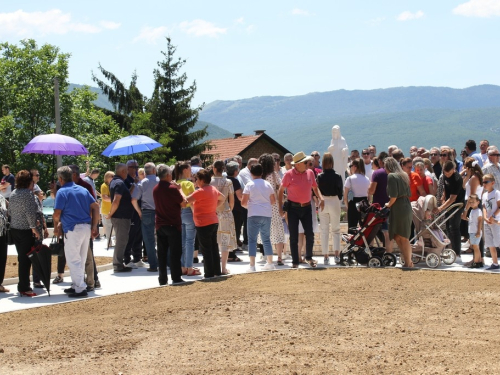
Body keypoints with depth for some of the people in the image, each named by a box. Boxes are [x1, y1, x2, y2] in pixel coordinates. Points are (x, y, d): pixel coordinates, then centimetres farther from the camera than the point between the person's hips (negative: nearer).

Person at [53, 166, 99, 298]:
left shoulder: (62, 192, -6)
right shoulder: (83, 190, 13)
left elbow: (57, 213, -10)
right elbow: (95, 207, 9)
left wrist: (56, 226, 10)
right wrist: (94, 226, 11)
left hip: (73, 228, -7)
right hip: (86, 227, 7)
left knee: (73, 259, 0)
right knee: (81, 259, 16)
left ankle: (80, 288, -3)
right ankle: (77, 285, 26)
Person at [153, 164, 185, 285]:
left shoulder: (155, 189, 6)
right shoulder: (172, 188, -15)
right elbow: (183, 204, -12)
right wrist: (180, 191, 2)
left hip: (159, 225, 6)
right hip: (173, 225, -6)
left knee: (162, 253, 9)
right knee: (175, 253, 0)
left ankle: (162, 279, 12)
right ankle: (176, 278, 2)